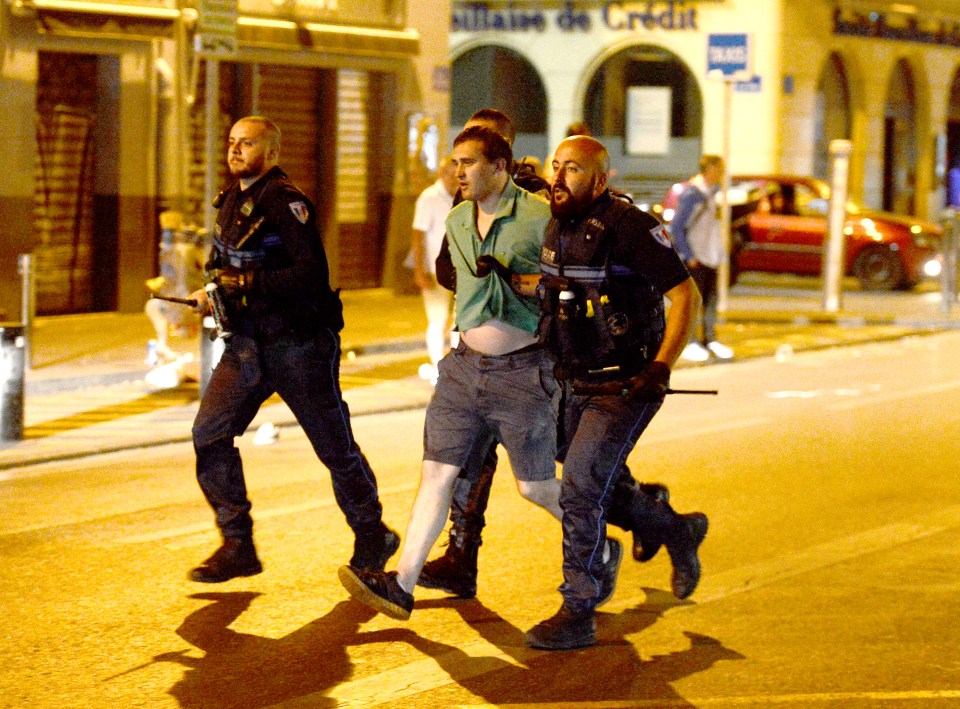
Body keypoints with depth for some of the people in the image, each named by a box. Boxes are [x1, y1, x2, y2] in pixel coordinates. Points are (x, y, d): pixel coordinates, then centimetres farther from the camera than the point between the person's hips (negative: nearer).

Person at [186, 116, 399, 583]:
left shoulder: (286, 202, -15)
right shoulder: (232, 201, 10)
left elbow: (313, 273, -25)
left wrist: (247, 282, -27)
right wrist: (213, 289, 5)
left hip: (299, 344, -7)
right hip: (248, 343, 7)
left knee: (335, 448, 4)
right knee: (209, 434, -8)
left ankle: (372, 539, 24)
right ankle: (237, 546, 1)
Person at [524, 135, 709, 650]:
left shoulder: (628, 227, -19)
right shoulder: (557, 226, 5)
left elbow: (686, 294, -18)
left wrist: (662, 367, -24)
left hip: (626, 388, -8)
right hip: (577, 384, 8)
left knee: (580, 488, -17)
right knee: (596, 487, 17)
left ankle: (578, 614, -11)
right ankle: (677, 530, 43)